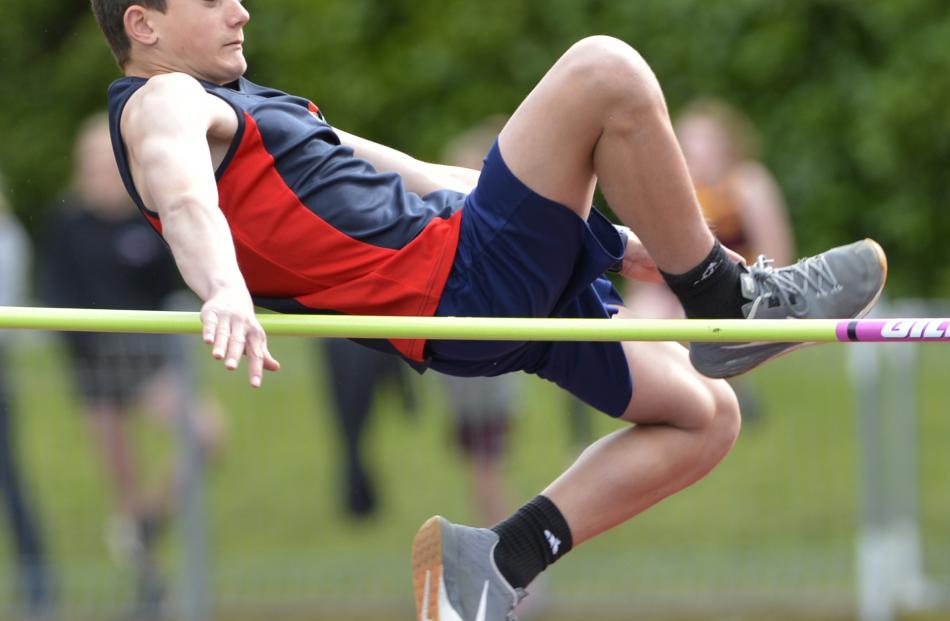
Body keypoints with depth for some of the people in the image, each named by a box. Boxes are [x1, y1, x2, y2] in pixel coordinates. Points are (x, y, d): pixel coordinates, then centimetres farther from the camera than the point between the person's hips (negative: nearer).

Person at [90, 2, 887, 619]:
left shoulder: (241, 107, 28)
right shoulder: (163, 104, -4)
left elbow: (409, 176, 30)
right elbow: (185, 197, -28)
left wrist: (610, 235, 28)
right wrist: (225, 291, -53)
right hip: (457, 279, -10)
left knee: (704, 414, 11)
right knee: (604, 72, -19)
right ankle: (726, 302, -6)